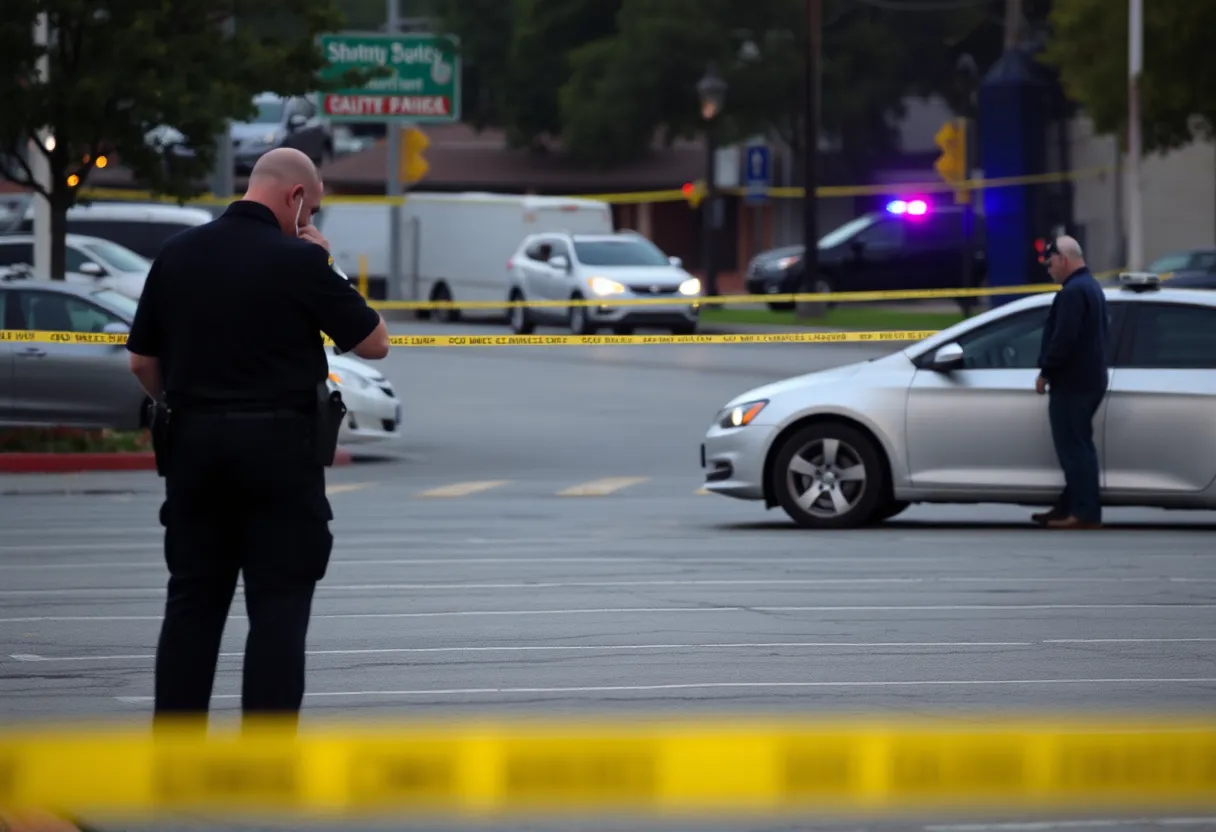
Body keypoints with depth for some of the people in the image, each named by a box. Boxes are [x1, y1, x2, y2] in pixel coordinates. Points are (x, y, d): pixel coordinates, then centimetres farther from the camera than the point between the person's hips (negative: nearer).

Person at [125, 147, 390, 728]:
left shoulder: (178, 254, 4)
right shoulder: (299, 260, -11)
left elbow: (143, 361, 9)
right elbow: (374, 342, -3)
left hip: (194, 441, 5)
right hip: (278, 442, -4)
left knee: (192, 600, 10)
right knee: (279, 605, 1)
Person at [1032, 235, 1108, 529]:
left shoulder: (1074, 291, -17)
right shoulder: (1091, 287, 17)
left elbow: (1063, 339, -24)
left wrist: (1045, 373, -15)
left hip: (1072, 383, -11)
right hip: (1088, 380, 11)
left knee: (1074, 447, -9)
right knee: (1076, 446, 14)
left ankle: (1085, 513, -11)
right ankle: (1070, 506, 19)